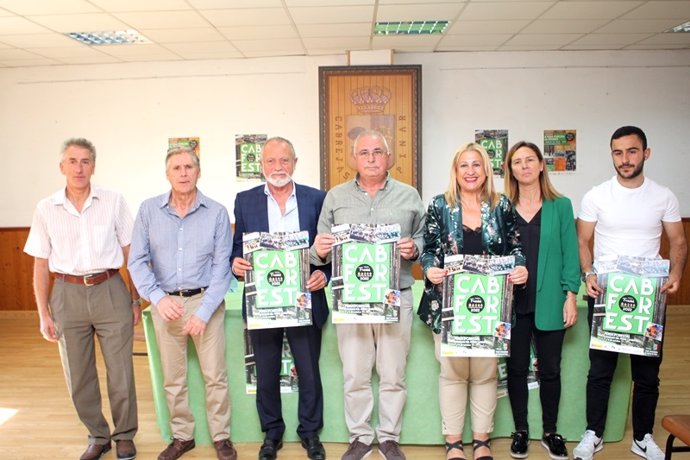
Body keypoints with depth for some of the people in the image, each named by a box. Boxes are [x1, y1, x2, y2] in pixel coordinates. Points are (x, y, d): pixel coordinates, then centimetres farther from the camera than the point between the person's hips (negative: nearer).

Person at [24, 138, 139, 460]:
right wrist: (44, 314, 4)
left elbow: (130, 254, 3)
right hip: (67, 296, 2)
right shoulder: (46, 209, 2)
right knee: (79, 378, 12)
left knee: (121, 373, 6)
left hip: (110, 291, -1)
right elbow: (41, 265, 6)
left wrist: (136, 300, 2)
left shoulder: (113, 202, -2)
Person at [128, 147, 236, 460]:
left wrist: (203, 312, -13)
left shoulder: (216, 213, -5)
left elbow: (221, 267, -7)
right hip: (165, 302, 2)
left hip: (206, 301, -1)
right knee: (172, 377, 12)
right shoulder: (149, 210, -1)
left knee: (215, 375, 5)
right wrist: (158, 297, -15)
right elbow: (137, 261, -1)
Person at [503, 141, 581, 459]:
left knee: (550, 369, 10)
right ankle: (520, 430, 27)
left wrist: (571, 296, -4)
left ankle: (550, 432, 28)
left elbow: (570, 254, 2)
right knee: (516, 368, 11)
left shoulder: (561, 206, 2)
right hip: (513, 302, 1)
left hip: (549, 302, 0)